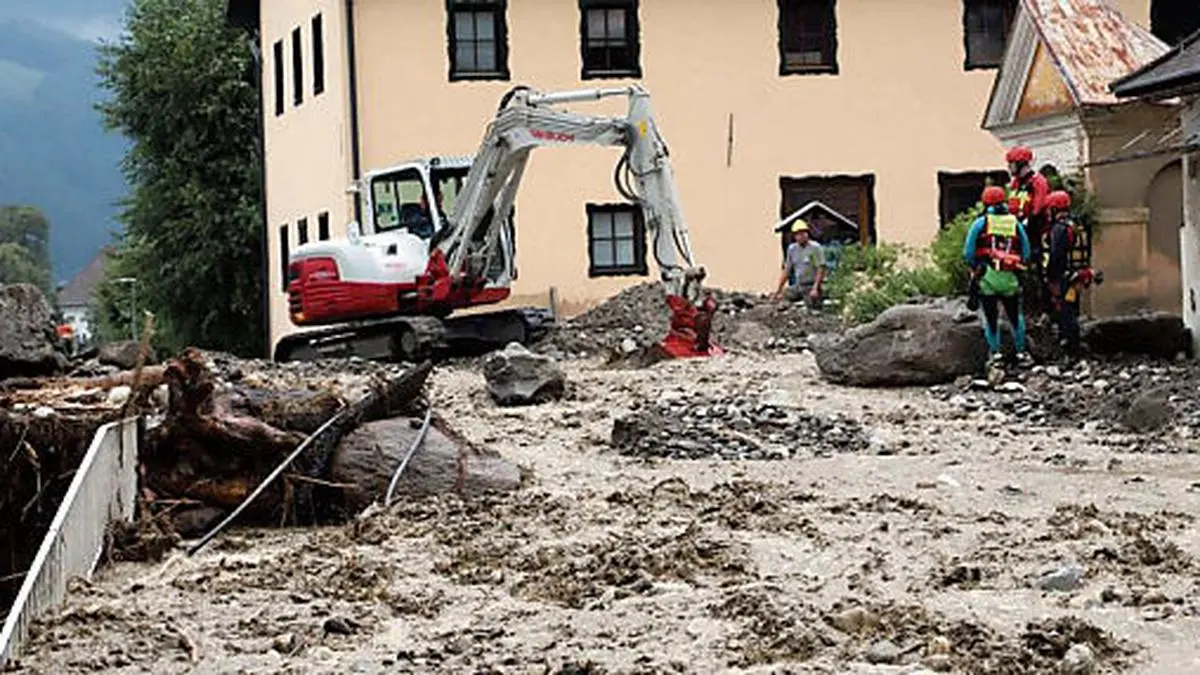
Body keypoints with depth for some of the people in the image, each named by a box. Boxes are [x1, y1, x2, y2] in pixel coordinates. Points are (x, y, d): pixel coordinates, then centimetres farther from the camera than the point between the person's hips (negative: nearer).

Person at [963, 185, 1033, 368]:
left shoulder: (980, 223, -1)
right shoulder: (1016, 224, 7)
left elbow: (968, 253, -2)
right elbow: (1026, 253, 9)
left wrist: (975, 268, 14)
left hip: (987, 278, -2)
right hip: (1010, 279, 2)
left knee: (990, 317, 8)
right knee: (1016, 316, 14)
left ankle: (994, 352, 7)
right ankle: (1021, 352, 16)